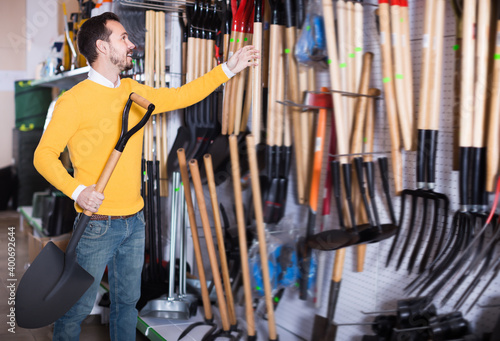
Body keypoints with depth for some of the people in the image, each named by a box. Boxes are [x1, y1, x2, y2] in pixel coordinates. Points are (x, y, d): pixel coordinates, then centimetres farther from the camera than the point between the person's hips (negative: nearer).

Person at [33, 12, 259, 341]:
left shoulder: (133, 91, 8)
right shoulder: (74, 100, -12)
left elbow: (179, 96, 15)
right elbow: (44, 154, -10)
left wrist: (227, 69, 11)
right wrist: (76, 190, -25)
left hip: (135, 222, 7)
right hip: (97, 224, -6)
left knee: (128, 301, 18)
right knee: (78, 307, 3)